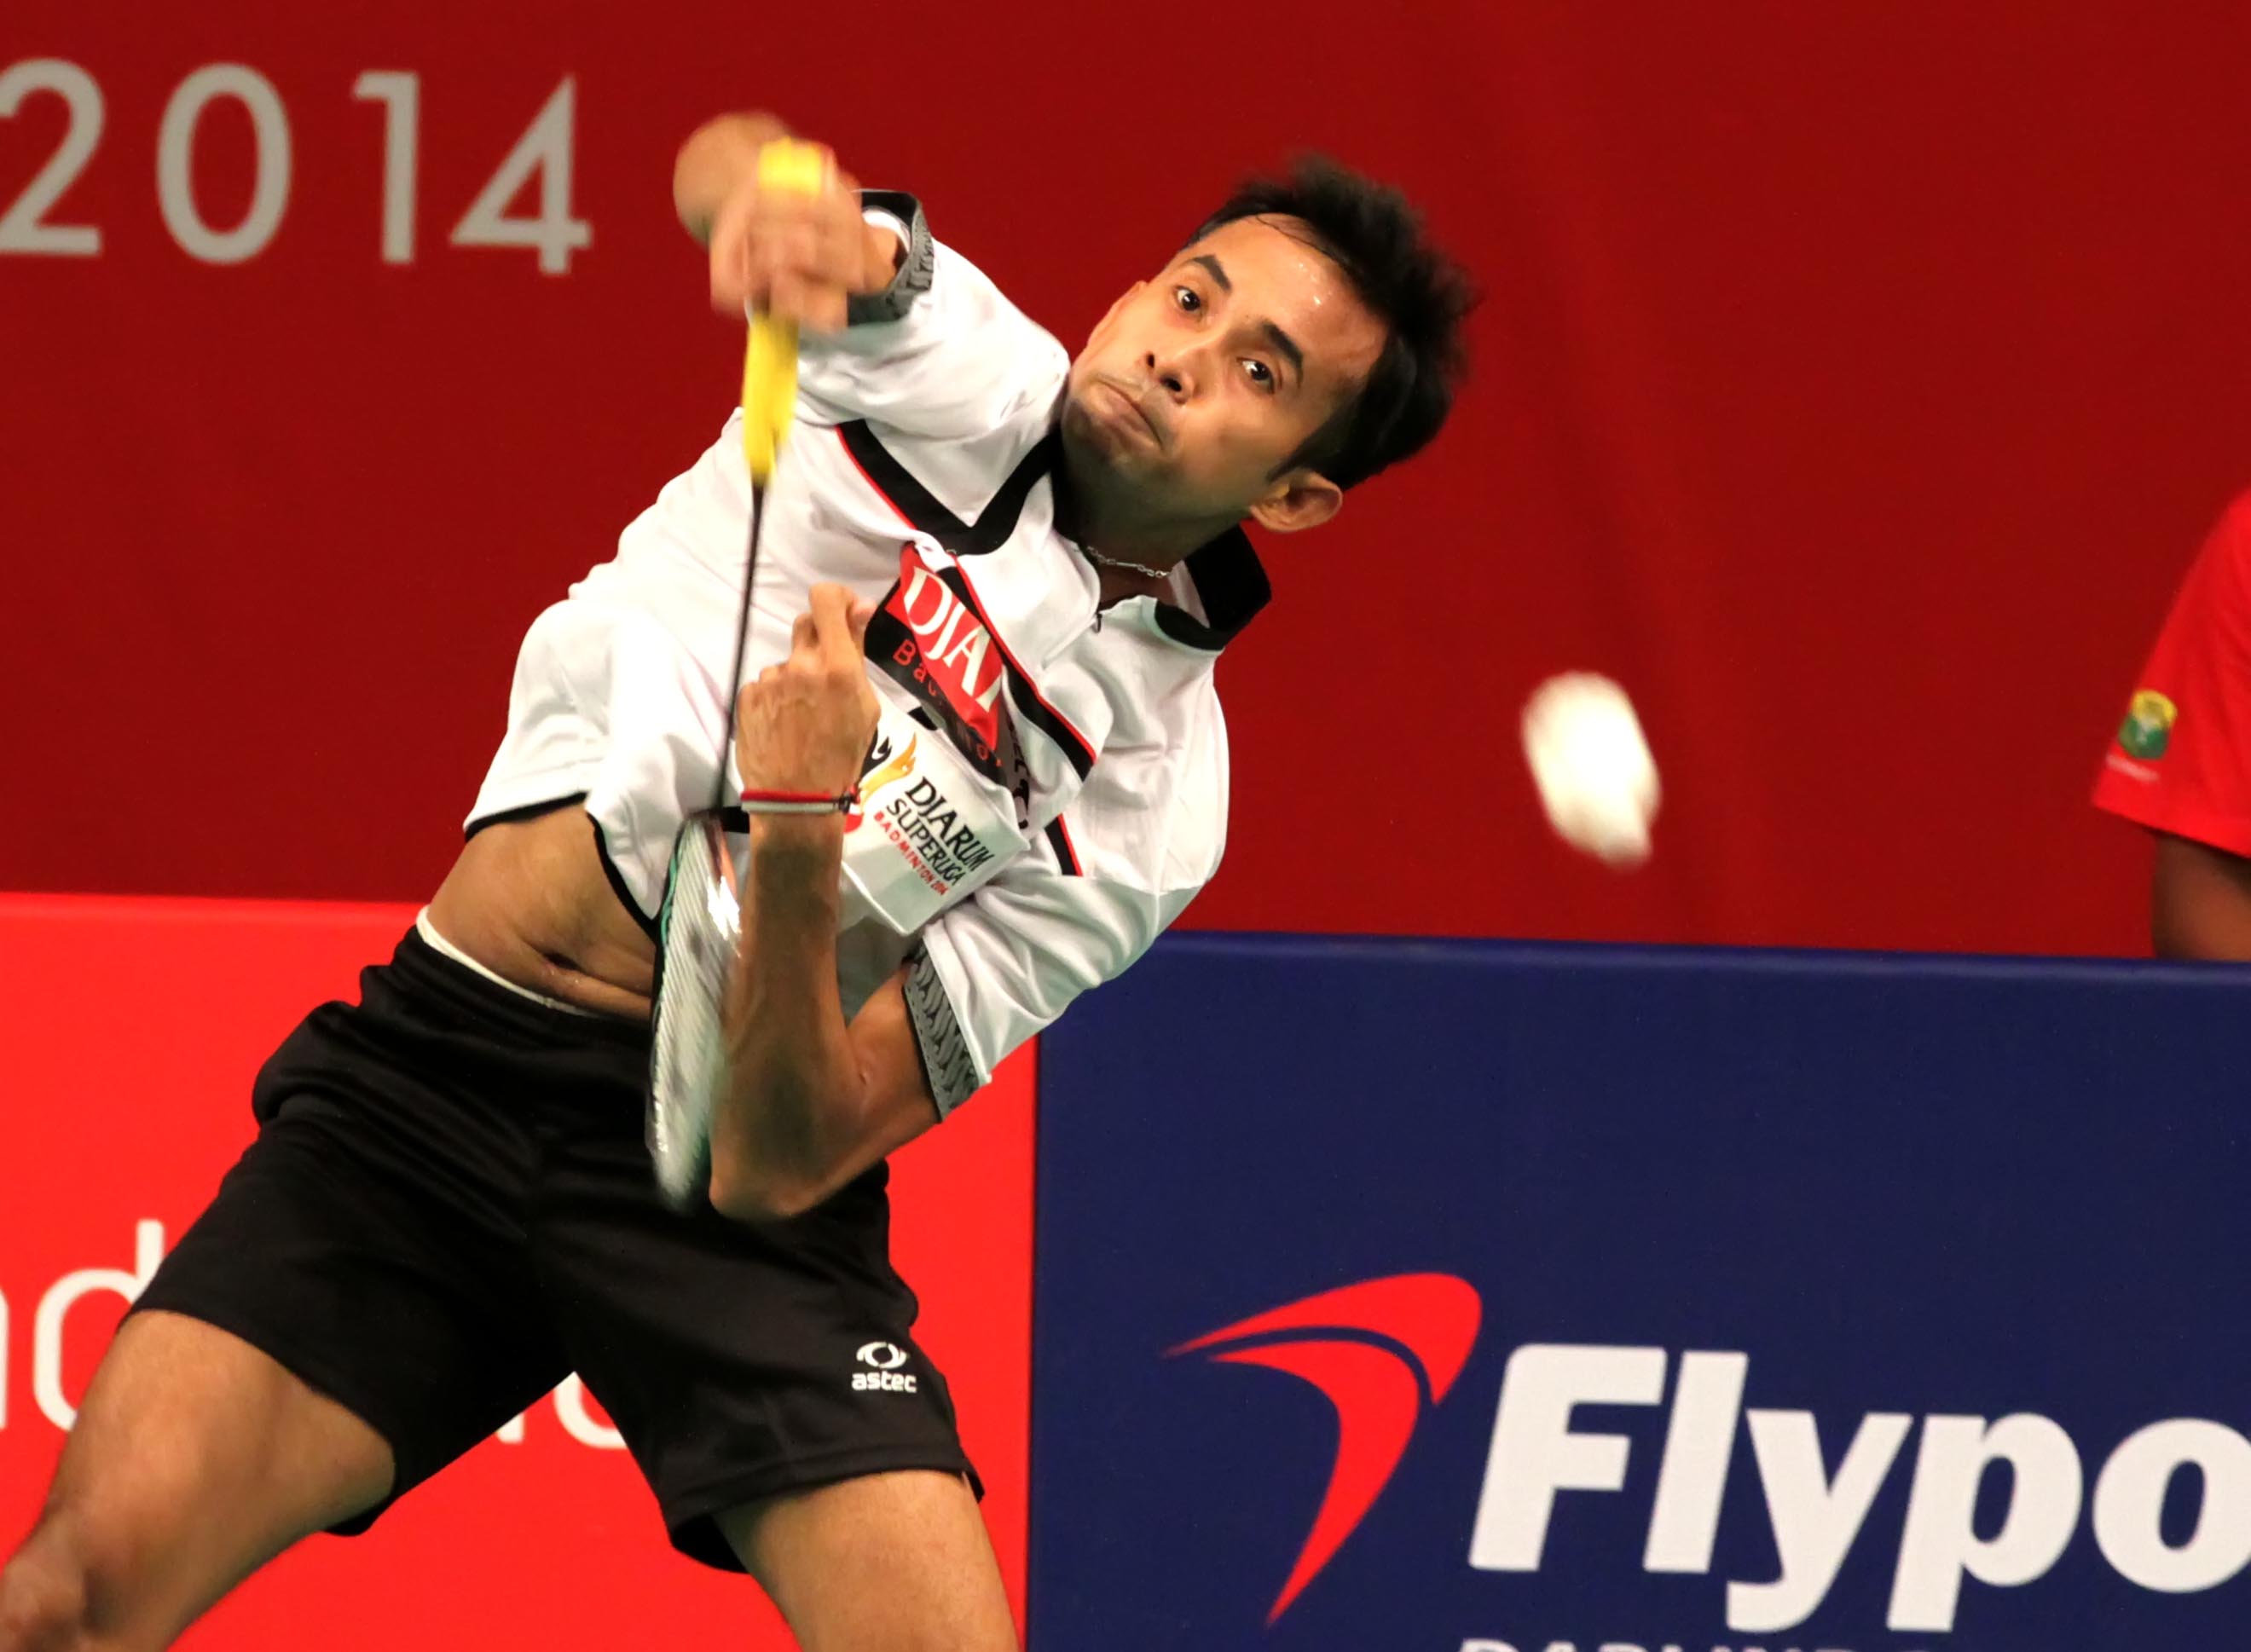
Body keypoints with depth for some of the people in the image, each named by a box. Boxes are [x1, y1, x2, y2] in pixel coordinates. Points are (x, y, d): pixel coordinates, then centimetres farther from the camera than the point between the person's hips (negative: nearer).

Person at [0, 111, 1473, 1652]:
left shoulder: (1147, 806, -4)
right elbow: (731, 168, -24)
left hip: (723, 1170, 0)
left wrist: (799, 832, -29)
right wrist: (768, 190, -48)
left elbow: (780, 1162, -11)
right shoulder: (946, 355, 0)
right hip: (435, 1062, 1)